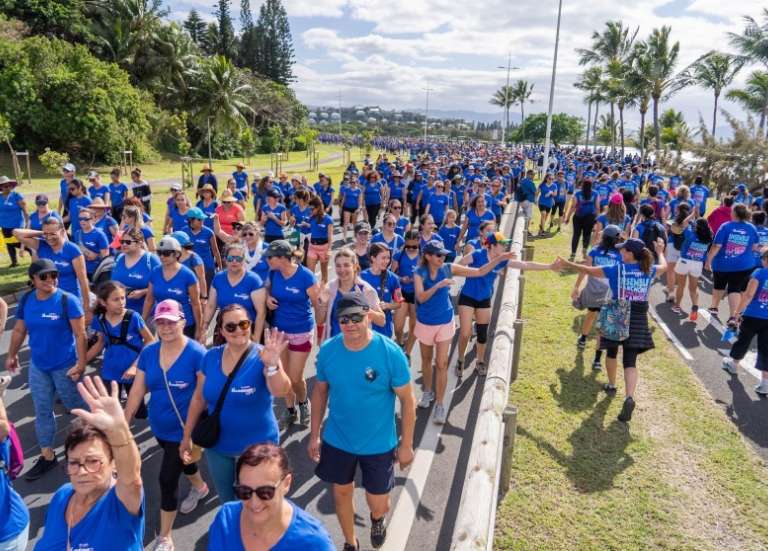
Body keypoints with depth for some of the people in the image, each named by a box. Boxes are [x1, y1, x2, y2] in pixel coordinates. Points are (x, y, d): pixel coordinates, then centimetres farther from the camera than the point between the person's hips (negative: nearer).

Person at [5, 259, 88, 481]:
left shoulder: (68, 300, -17)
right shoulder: (26, 300, -2)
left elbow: (80, 334, -16)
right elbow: (19, 330, 12)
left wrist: (81, 364, -19)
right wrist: (11, 355, 20)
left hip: (65, 366, -5)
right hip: (37, 366, 5)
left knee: (76, 406, 10)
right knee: (42, 411, 13)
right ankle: (47, 456, 27)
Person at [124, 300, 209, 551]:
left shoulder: (196, 353, -22)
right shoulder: (148, 352, -5)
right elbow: (137, 391, 0)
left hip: (184, 430, -6)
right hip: (159, 427, 6)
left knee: (167, 479, -1)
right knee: (181, 461, 28)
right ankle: (200, 486, 59)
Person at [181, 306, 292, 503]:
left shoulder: (262, 356, -20)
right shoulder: (210, 357, -7)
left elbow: (280, 391, -36)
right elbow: (198, 399, 4)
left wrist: (272, 365, -55)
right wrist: (187, 436, 8)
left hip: (256, 446, -4)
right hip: (216, 445, 4)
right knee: (226, 500, 26)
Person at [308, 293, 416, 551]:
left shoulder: (390, 352, -22)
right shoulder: (328, 350, -13)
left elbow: (407, 399, -13)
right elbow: (320, 391, 2)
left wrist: (406, 444, -8)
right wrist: (314, 435, 5)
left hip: (379, 444, -2)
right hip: (337, 441, 3)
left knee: (378, 503, 11)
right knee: (341, 493, 19)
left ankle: (377, 519, 50)